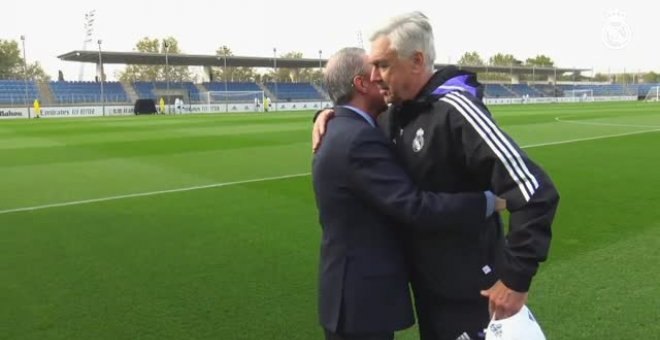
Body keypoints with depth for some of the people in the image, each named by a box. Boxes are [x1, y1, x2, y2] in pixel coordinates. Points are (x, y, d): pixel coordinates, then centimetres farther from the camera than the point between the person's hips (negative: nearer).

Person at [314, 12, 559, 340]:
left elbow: (535, 191, -27)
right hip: (425, 278, 8)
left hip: (466, 286, -7)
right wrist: (330, 114, 0)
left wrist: (516, 277, -23)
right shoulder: (398, 112, 0)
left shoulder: (455, 108, -24)